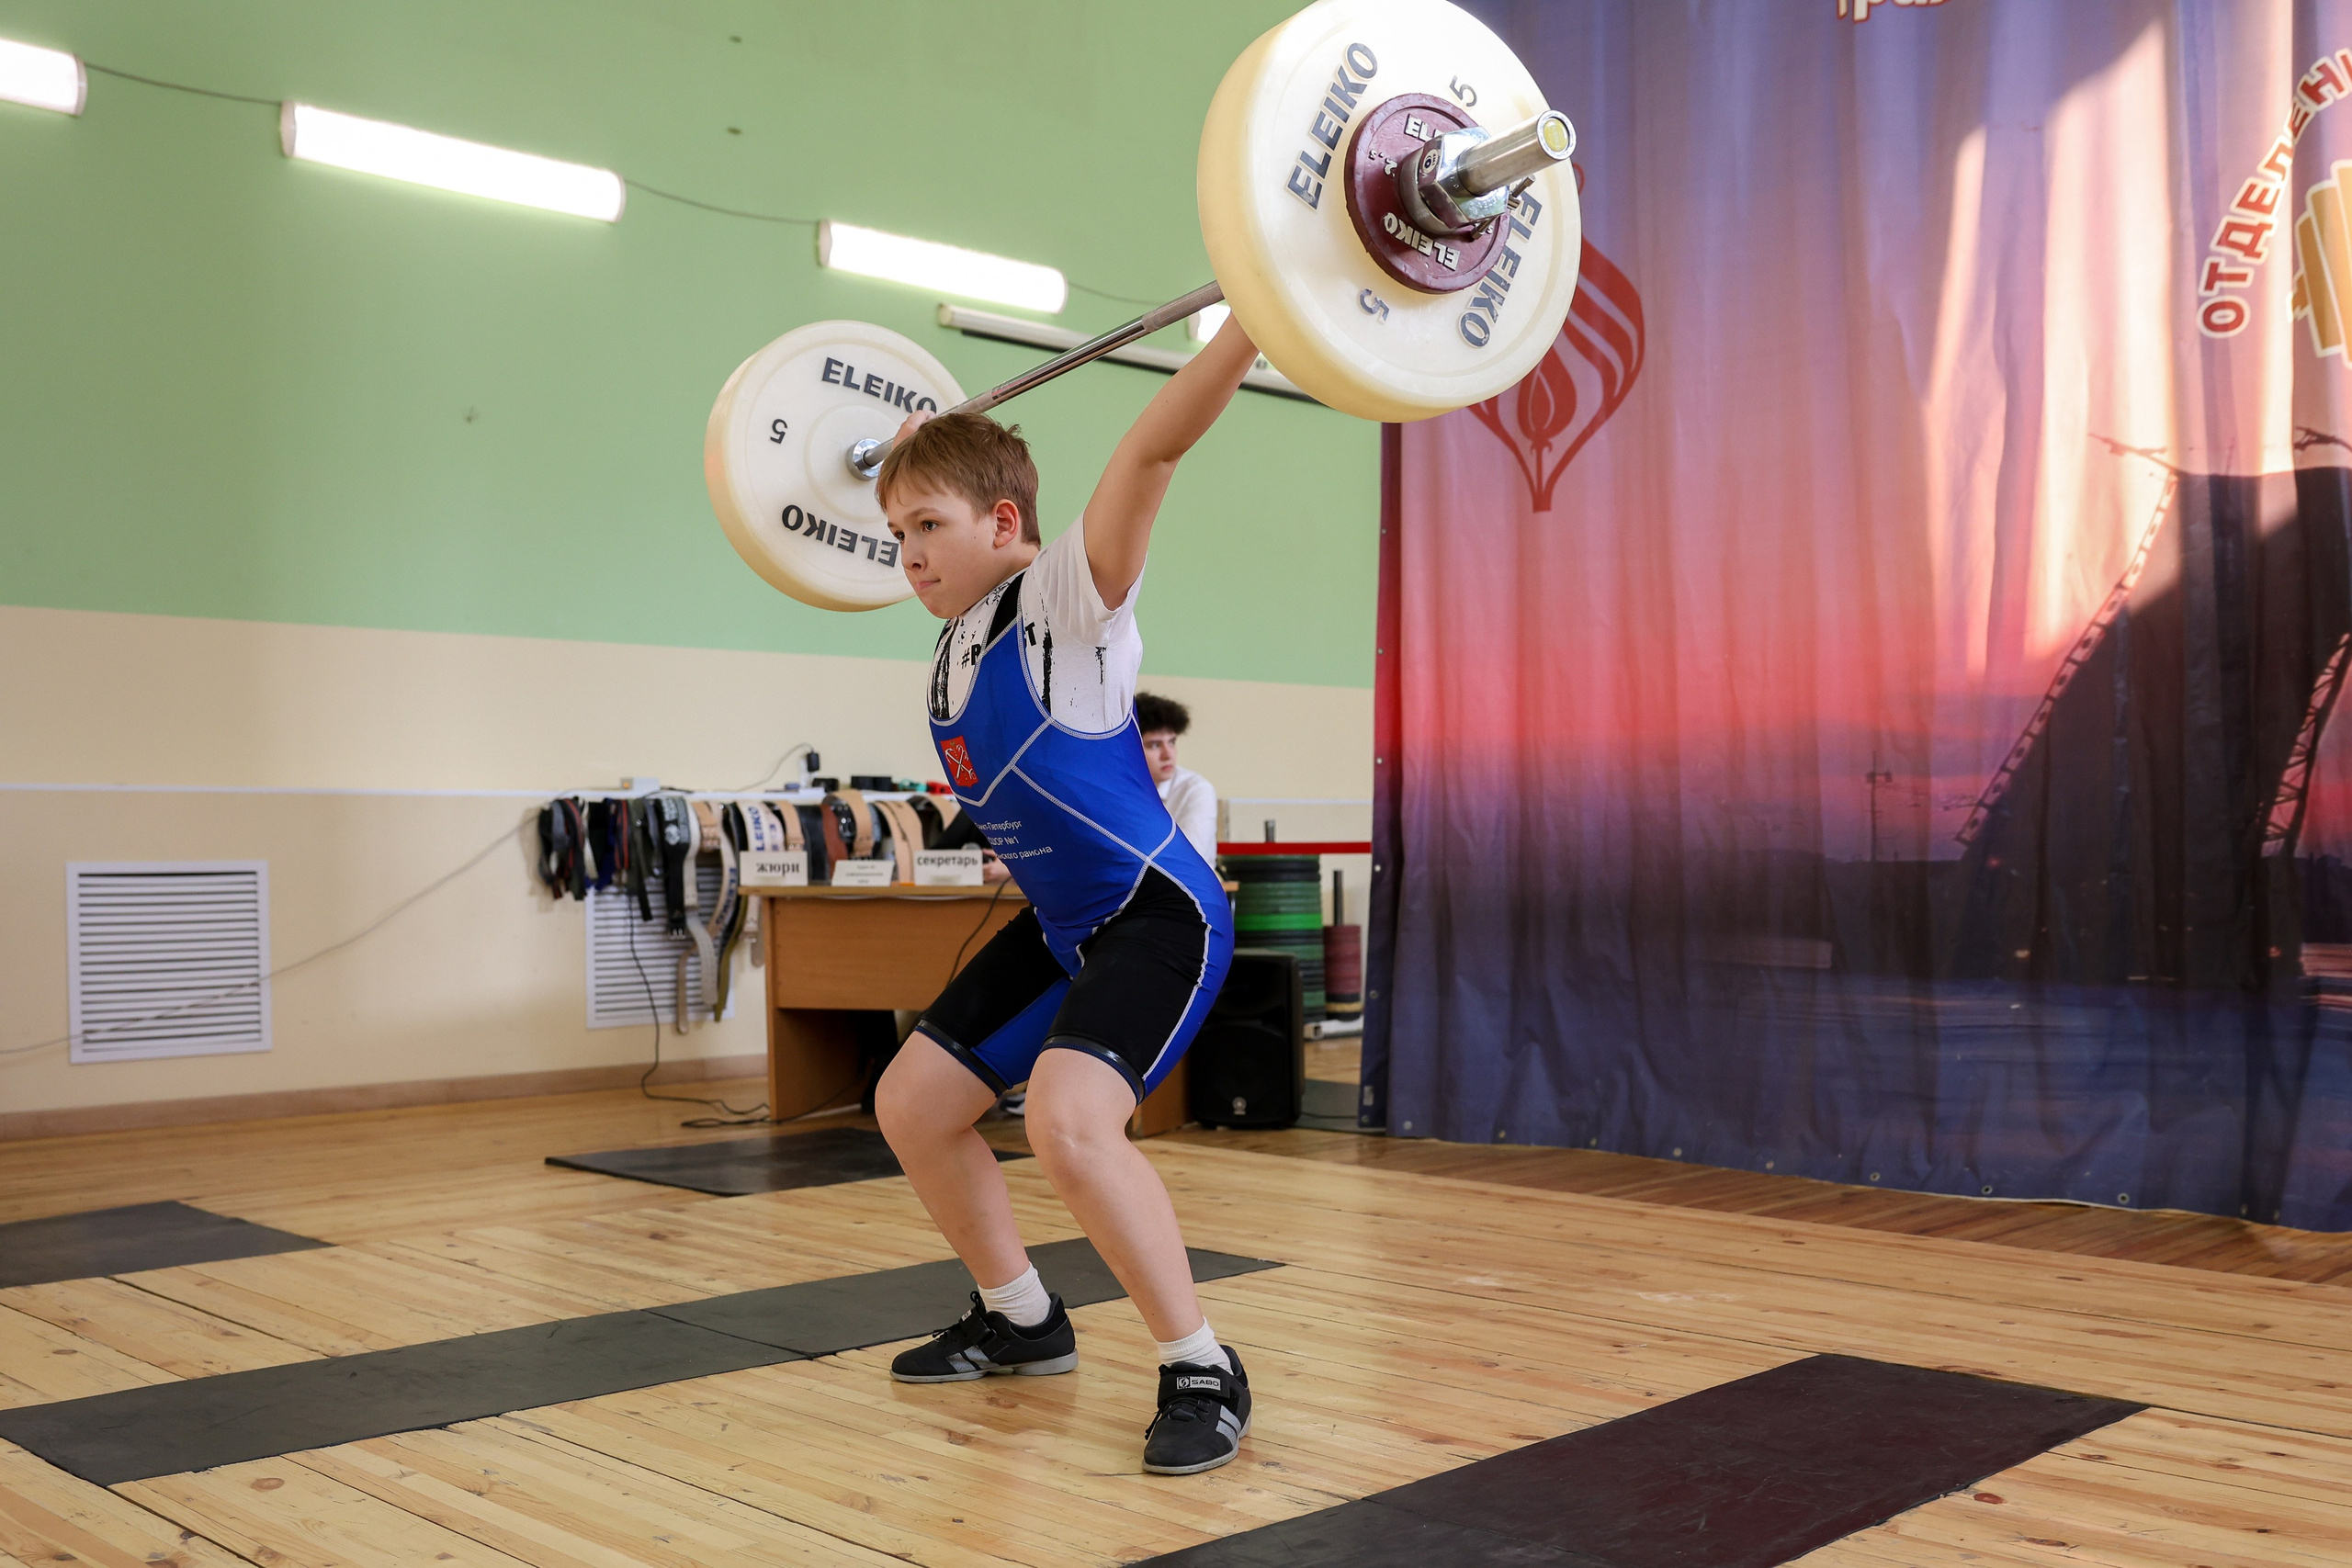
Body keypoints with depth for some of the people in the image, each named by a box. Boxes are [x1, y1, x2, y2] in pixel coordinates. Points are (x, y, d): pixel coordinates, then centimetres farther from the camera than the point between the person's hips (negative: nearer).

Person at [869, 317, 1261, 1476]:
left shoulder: (1065, 598, -17)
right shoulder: (960, 623, 5)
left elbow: (1151, 452, -30)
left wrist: (1253, 320, -38)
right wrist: (917, 454, 38)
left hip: (1158, 914, -9)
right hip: (1061, 923, 10)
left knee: (1069, 1120, -31)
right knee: (911, 1105, 13)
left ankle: (1201, 1370, -13)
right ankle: (1020, 1321, 31)